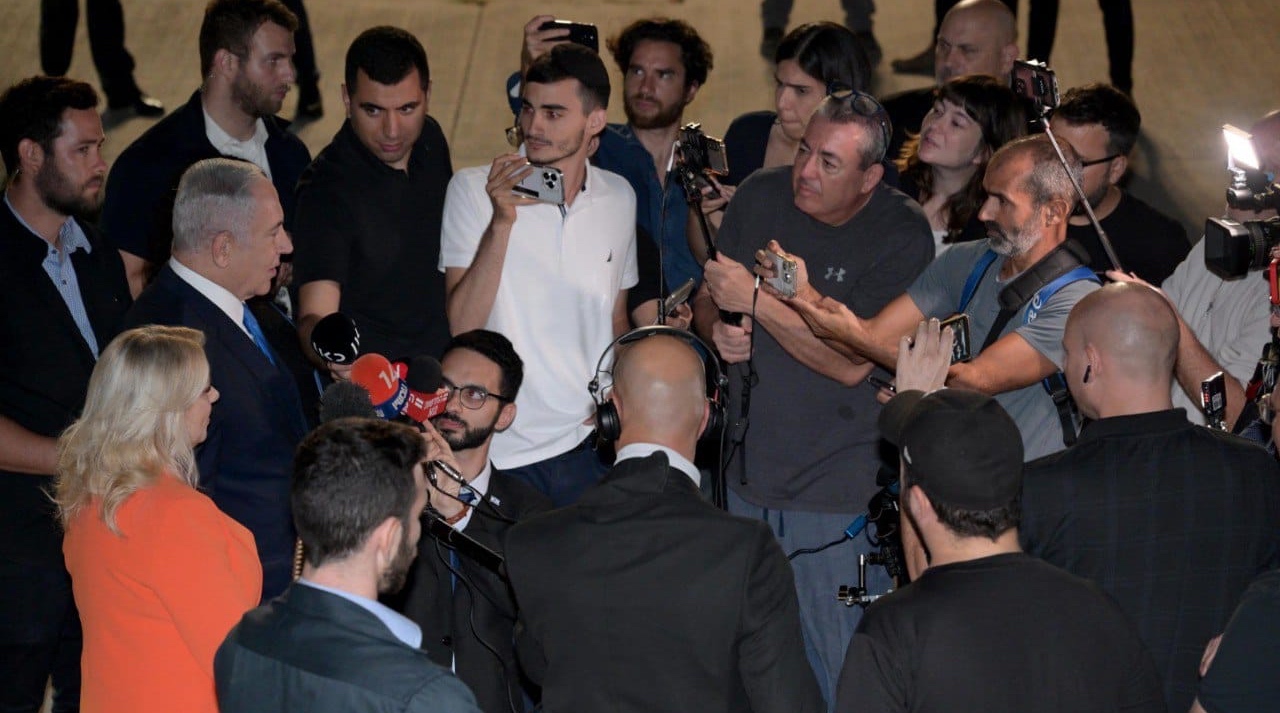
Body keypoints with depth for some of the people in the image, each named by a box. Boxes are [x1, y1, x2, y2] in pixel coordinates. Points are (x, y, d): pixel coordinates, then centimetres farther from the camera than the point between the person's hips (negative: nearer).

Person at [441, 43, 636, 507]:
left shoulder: (618, 197, 7)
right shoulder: (473, 189, -6)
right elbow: (462, 325, -15)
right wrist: (501, 223, -24)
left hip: (588, 446, 3)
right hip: (502, 451, -3)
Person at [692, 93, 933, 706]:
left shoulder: (902, 237, -13)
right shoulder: (762, 197, 2)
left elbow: (851, 362, -20)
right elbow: (706, 301, 15)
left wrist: (755, 300, -21)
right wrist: (718, 329, -8)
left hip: (839, 493, -5)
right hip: (748, 470, 5)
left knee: (839, 676, -1)